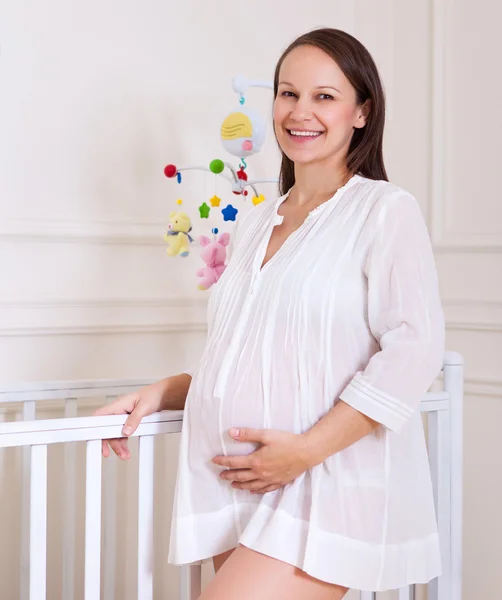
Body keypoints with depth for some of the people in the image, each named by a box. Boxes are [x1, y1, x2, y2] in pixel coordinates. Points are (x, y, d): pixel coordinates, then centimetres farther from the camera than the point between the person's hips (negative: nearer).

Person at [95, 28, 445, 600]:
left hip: (329, 490, -6)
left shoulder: (386, 211, -3)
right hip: (238, 489, 6)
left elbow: (414, 349, -13)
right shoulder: (256, 224, 17)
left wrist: (306, 450, -17)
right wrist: (162, 393, 9)